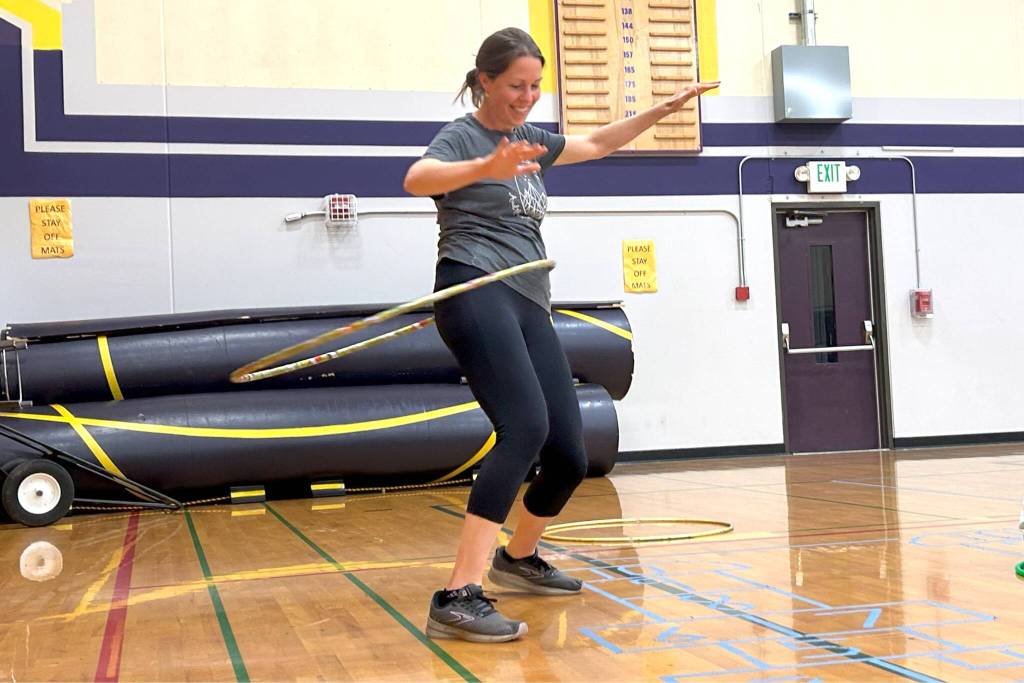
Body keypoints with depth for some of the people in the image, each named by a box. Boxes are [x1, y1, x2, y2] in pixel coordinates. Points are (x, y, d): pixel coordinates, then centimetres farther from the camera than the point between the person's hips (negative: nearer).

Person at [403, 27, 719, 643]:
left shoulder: (530, 140, 22)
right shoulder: (462, 136, -2)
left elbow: (595, 144, 40)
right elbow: (416, 179, -25)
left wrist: (662, 110, 35)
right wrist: (487, 168, -43)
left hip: (530, 307, 8)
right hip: (476, 294, -8)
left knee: (569, 457, 5)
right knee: (526, 428, -30)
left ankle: (517, 558, 33)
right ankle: (459, 598, -33)